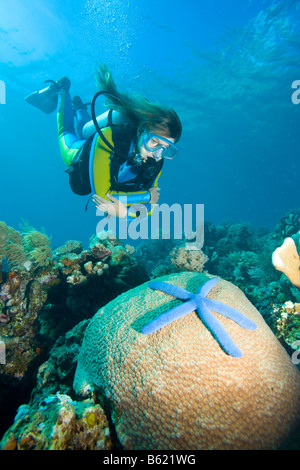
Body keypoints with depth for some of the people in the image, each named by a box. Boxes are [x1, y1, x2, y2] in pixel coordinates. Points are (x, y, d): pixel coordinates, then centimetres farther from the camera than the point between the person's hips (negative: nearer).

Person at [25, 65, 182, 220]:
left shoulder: (156, 163, -36)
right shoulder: (110, 137, -49)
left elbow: (148, 207, -27)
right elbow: (102, 196, -49)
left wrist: (127, 212, -47)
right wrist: (148, 195, -47)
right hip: (78, 154, -2)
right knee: (67, 133, 31)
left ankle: (79, 109, 57)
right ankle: (62, 90, 50)